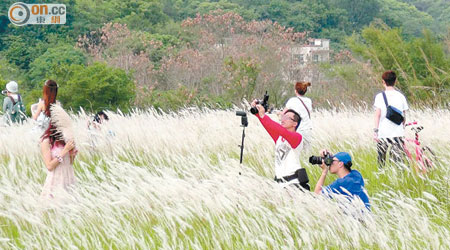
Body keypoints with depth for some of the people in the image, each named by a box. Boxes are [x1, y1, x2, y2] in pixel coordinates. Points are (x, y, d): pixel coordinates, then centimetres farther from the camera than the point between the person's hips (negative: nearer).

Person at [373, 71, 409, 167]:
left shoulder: (380, 96, -3)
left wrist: (375, 130, -10)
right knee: (398, 160, -3)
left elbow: (378, 114, -10)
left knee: (381, 161, 11)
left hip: (383, 134, -1)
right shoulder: (401, 96, 4)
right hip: (398, 134, 1)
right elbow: (404, 116, 10)